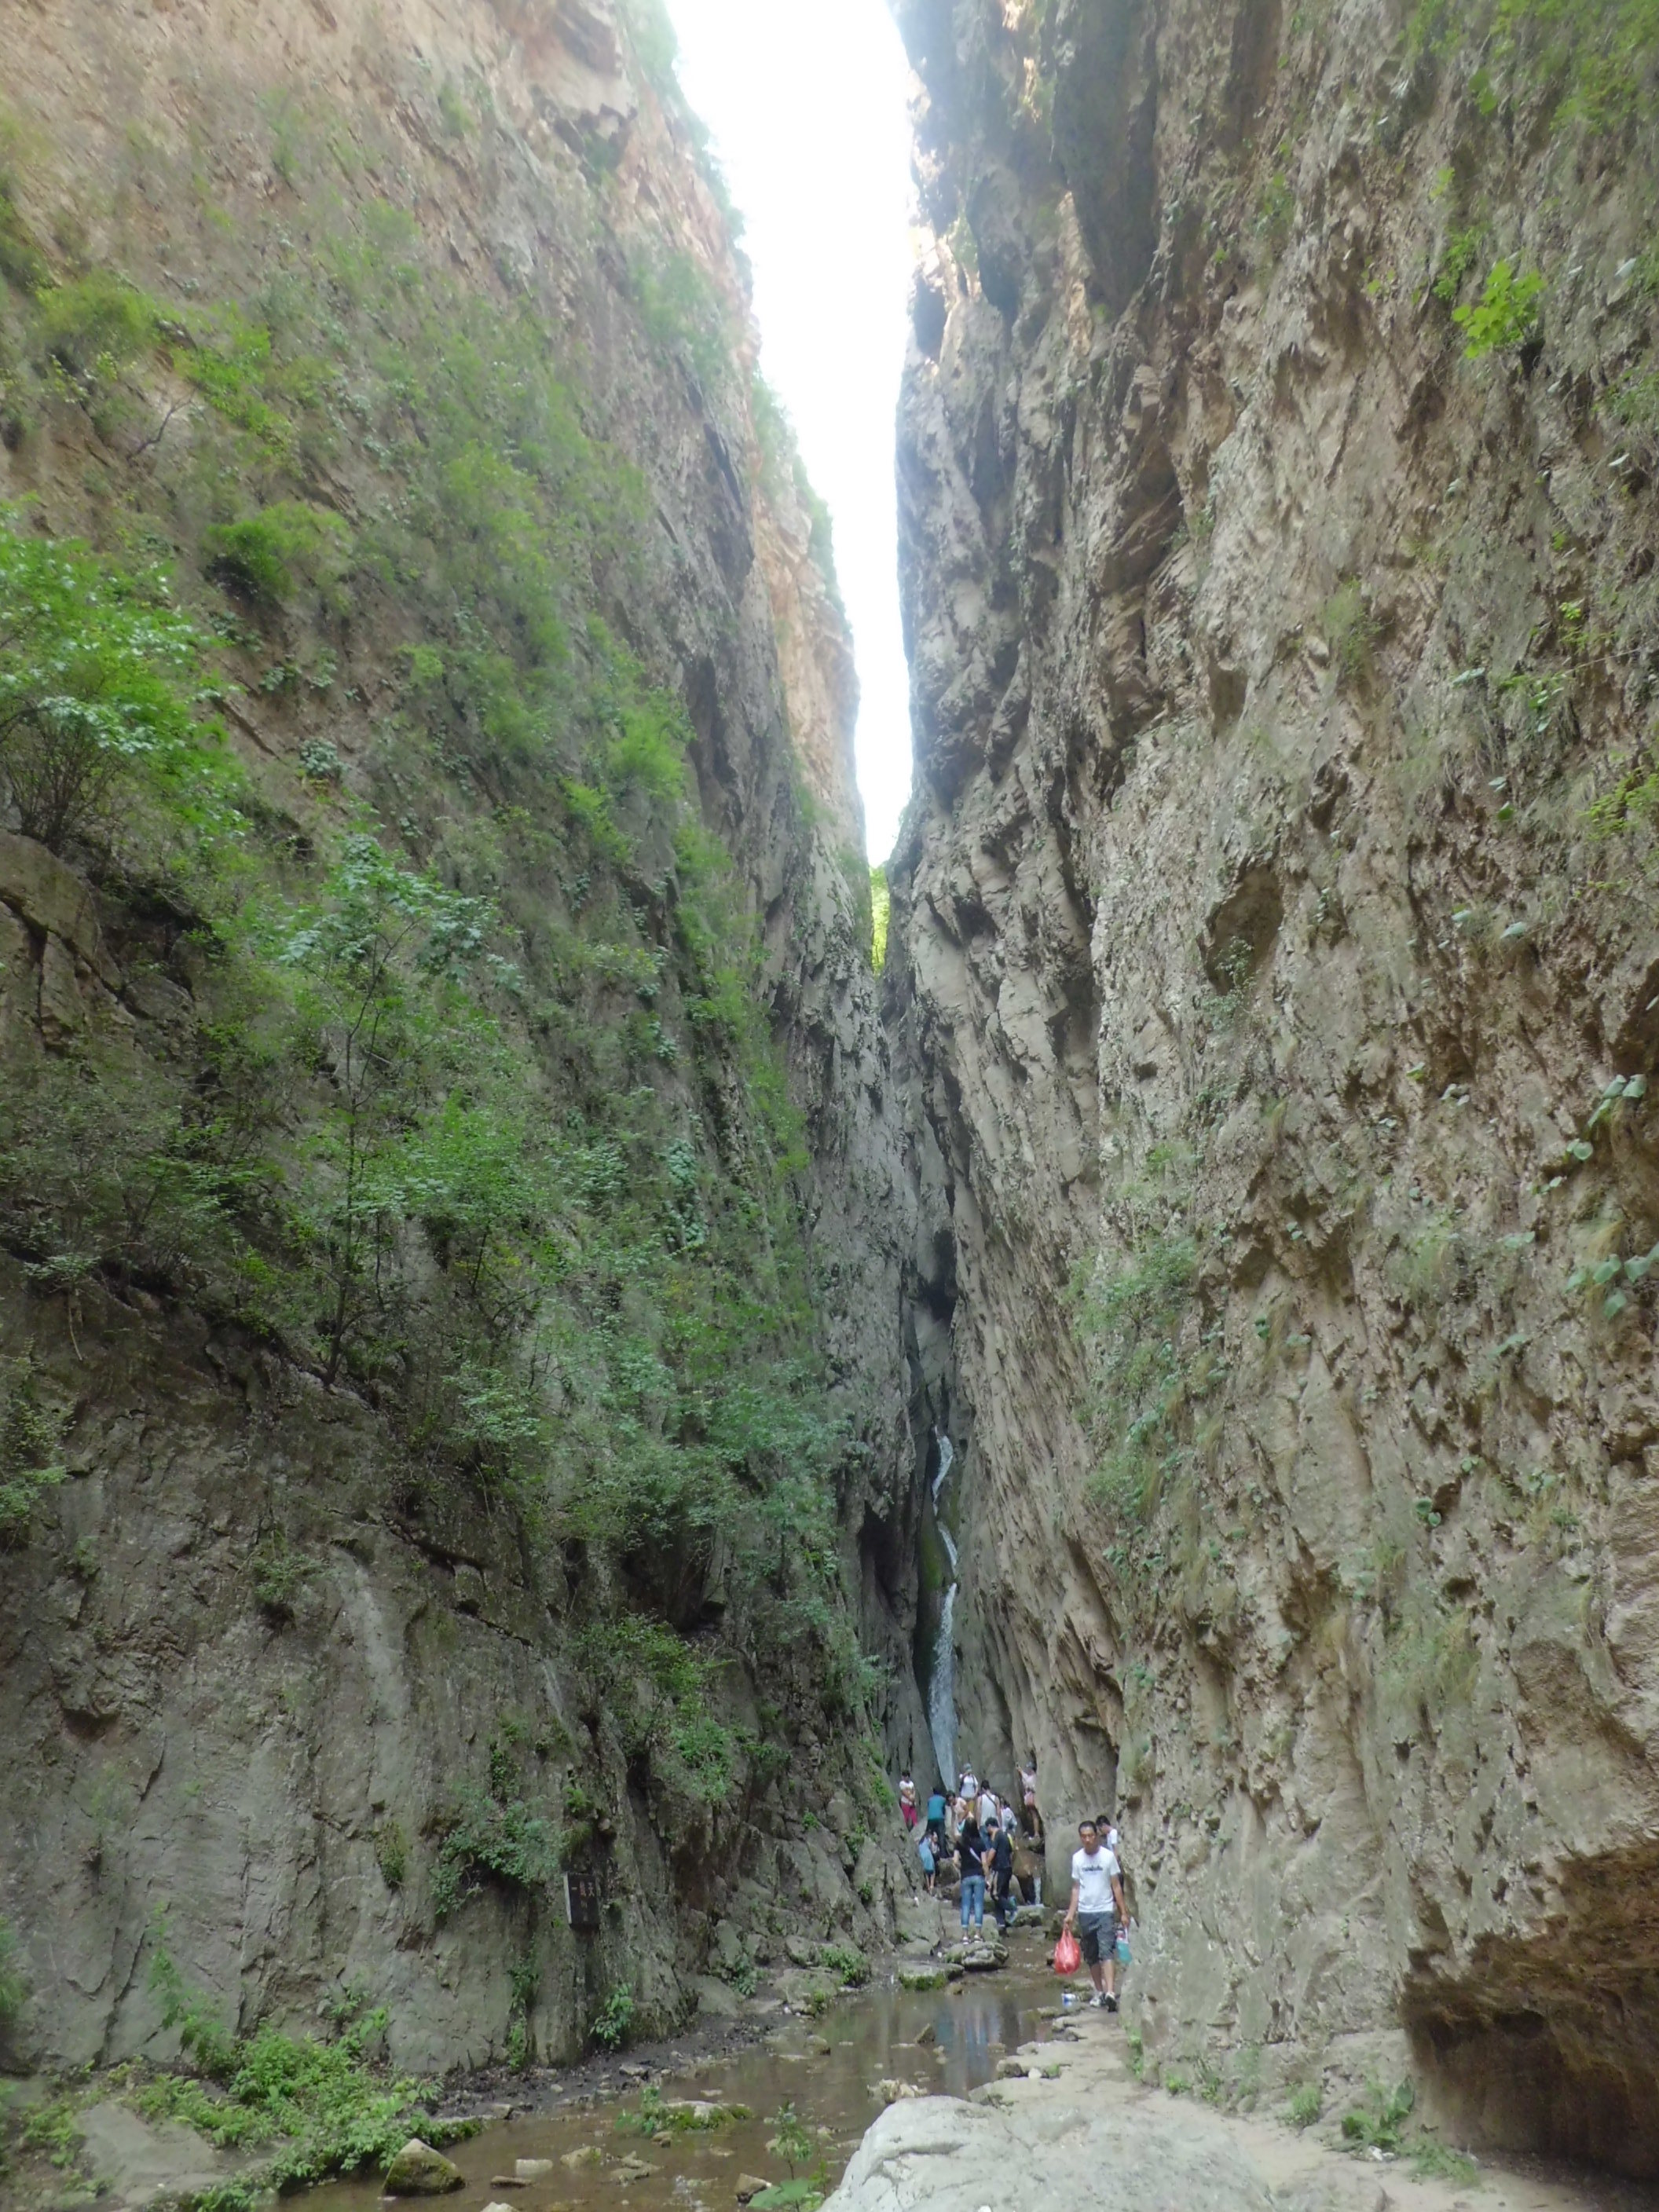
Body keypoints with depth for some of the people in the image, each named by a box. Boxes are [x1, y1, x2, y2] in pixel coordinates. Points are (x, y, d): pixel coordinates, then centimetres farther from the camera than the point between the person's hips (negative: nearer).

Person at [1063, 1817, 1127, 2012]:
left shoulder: (1108, 1856, -4)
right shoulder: (1077, 1858, 4)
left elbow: (1116, 1886, -1)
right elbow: (1076, 1888, 9)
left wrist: (1123, 1912, -5)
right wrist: (1071, 1913, 4)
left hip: (1105, 1911, -4)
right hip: (1085, 1913, 4)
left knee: (1107, 1952, -16)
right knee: (1091, 1956, 9)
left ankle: (1110, 1992, -24)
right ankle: (1099, 1992, 21)